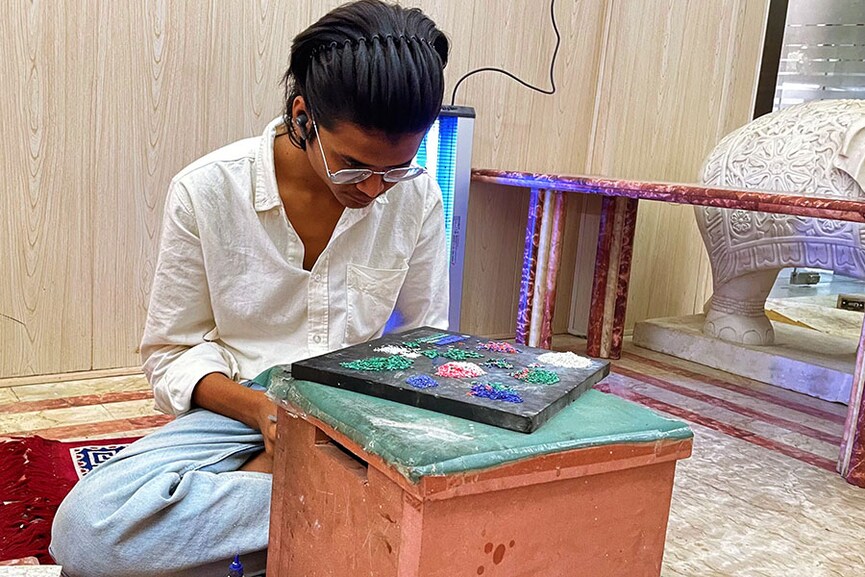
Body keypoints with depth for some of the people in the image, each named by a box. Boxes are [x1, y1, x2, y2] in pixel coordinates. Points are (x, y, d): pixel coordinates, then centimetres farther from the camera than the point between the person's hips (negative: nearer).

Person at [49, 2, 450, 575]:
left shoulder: (417, 196, -6)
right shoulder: (206, 191, -12)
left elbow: (426, 334, 8)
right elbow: (173, 354, -3)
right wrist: (258, 408, -22)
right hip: (241, 410, -1)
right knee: (85, 527, -28)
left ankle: (258, 482, -14)